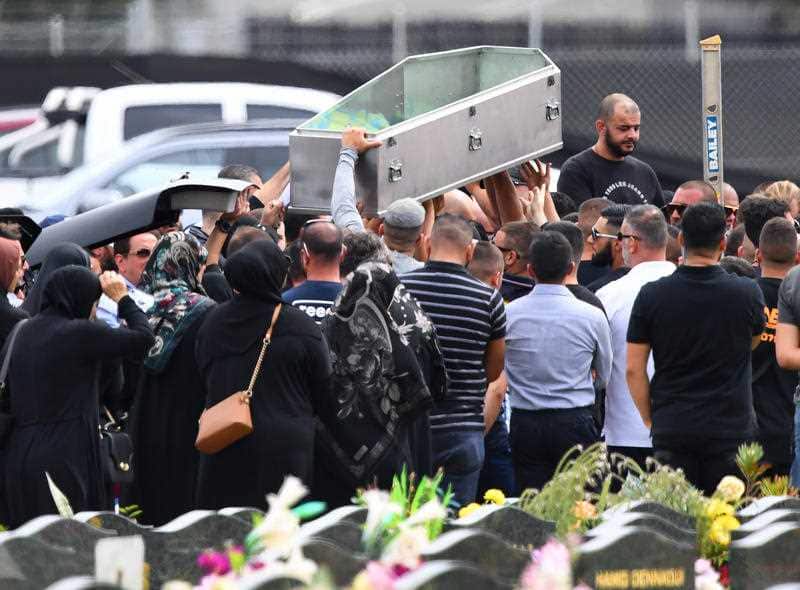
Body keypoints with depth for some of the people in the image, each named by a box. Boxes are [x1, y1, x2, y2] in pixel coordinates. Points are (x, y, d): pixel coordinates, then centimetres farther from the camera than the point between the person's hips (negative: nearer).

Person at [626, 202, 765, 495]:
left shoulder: (651, 295, -4)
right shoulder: (747, 293, -5)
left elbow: (634, 369, -1)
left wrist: (650, 420, 10)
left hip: (672, 430, 1)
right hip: (731, 430, -1)